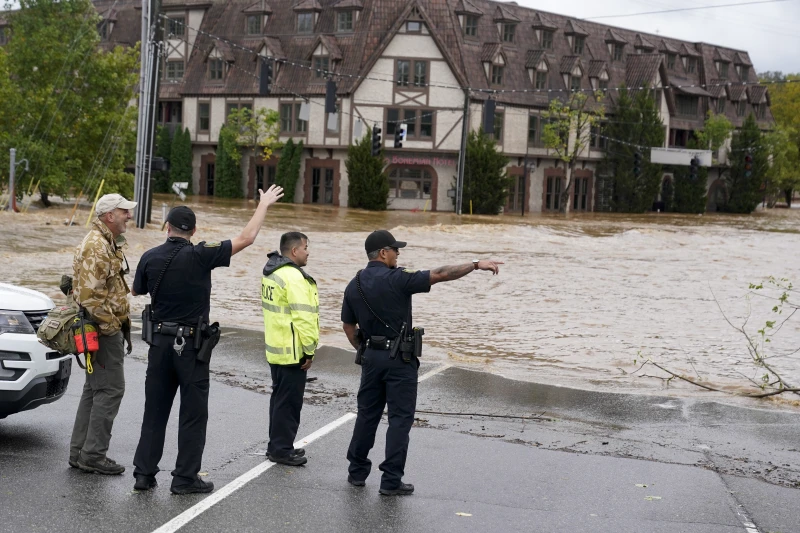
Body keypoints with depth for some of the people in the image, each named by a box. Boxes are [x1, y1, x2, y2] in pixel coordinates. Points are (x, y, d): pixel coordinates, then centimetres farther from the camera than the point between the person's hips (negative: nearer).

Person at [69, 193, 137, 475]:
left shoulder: (109, 244, 17)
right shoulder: (96, 247, -18)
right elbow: (89, 294, -25)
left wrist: (120, 323, 19)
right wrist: (110, 326, -20)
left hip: (107, 327, 11)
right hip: (104, 330, -11)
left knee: (95, 389, 14)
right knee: (110, 389, -8)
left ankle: (80, 451, 20)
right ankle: (93, 455, -4)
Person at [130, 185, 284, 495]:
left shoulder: (150, 258, -2)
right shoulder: (200, 256, -13)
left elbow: (136, 291, 16)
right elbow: (246, 238, -8)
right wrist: (264, 204, 3)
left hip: (160, 341, 4)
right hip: (191, 344, -4)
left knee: (155, 410, 11)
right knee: (193, 413, 4)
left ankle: (144, 473, 12)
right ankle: (185, 478, 6)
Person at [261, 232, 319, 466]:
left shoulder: (272, 273, 12)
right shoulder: (294, 277, -20)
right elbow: (303, 318, -24)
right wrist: (309, 351, -17)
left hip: (276, 348, 10)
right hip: (292, 352, -10)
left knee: (280, 398, 18)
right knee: (289, 401, -2)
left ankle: (278, 445, 27)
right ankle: (282, 449, 4)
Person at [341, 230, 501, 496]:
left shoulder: (354, 286, 4)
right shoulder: (397, 279, -15)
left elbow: (348, 326, 11)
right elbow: (440, 274, -19)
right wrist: (476, 264, -15)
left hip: (371, 356, 6)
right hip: (399, 357, -6)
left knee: (367, 414, 16)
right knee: (400, 418, 0)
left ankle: (357, 471, 23)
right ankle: (391, 480, 0)